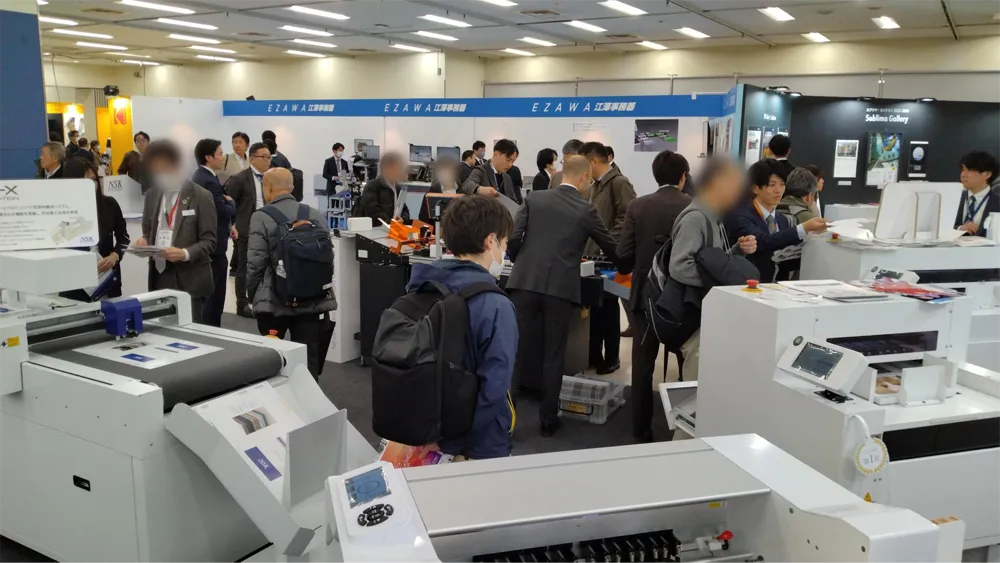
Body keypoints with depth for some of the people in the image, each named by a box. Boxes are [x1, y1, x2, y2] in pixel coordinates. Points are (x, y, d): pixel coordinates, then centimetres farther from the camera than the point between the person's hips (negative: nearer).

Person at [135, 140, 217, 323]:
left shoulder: (201, 196, -6)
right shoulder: (152, 195, 13)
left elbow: (209, 240, -7)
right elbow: (148, 231, 21)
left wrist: (185, 254, -24)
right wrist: (144, 240, -2)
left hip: (189, 279, -5)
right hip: (158, 275, 5)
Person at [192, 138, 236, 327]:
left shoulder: (201, 176, 11)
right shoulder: (209, 181, -22)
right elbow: (224, 211, -23)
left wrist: (228, 227, 9)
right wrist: (230, 201, -3)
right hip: (213, 244, -11)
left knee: (207, 292, 18)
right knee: (214, 294, -3)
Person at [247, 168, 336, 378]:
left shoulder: (261, 218, -8)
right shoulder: (317, 216, 4)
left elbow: (255, 263, -9)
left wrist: (253, 293, 7)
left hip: (274, 300, -2)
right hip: (311, 300, 3)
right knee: (308, 361, 6)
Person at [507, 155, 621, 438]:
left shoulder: (534, 198, 7)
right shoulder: (586, 210, 3)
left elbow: (512, 238, 2)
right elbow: (611, 248, 13)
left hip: (525, 283, 2)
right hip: (561, 289, -2)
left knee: (516, 350, 7)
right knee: (553, 356, 8)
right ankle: (549, 419, 16)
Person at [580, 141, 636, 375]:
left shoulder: (619, 182, -13)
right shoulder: (596, 185, 15)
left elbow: (628, 217, -22)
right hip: (593, 254, 8)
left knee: (608, 307, 2)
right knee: (593, 305, 12)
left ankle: (611, 358, 15)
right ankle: (593, 355, 22)